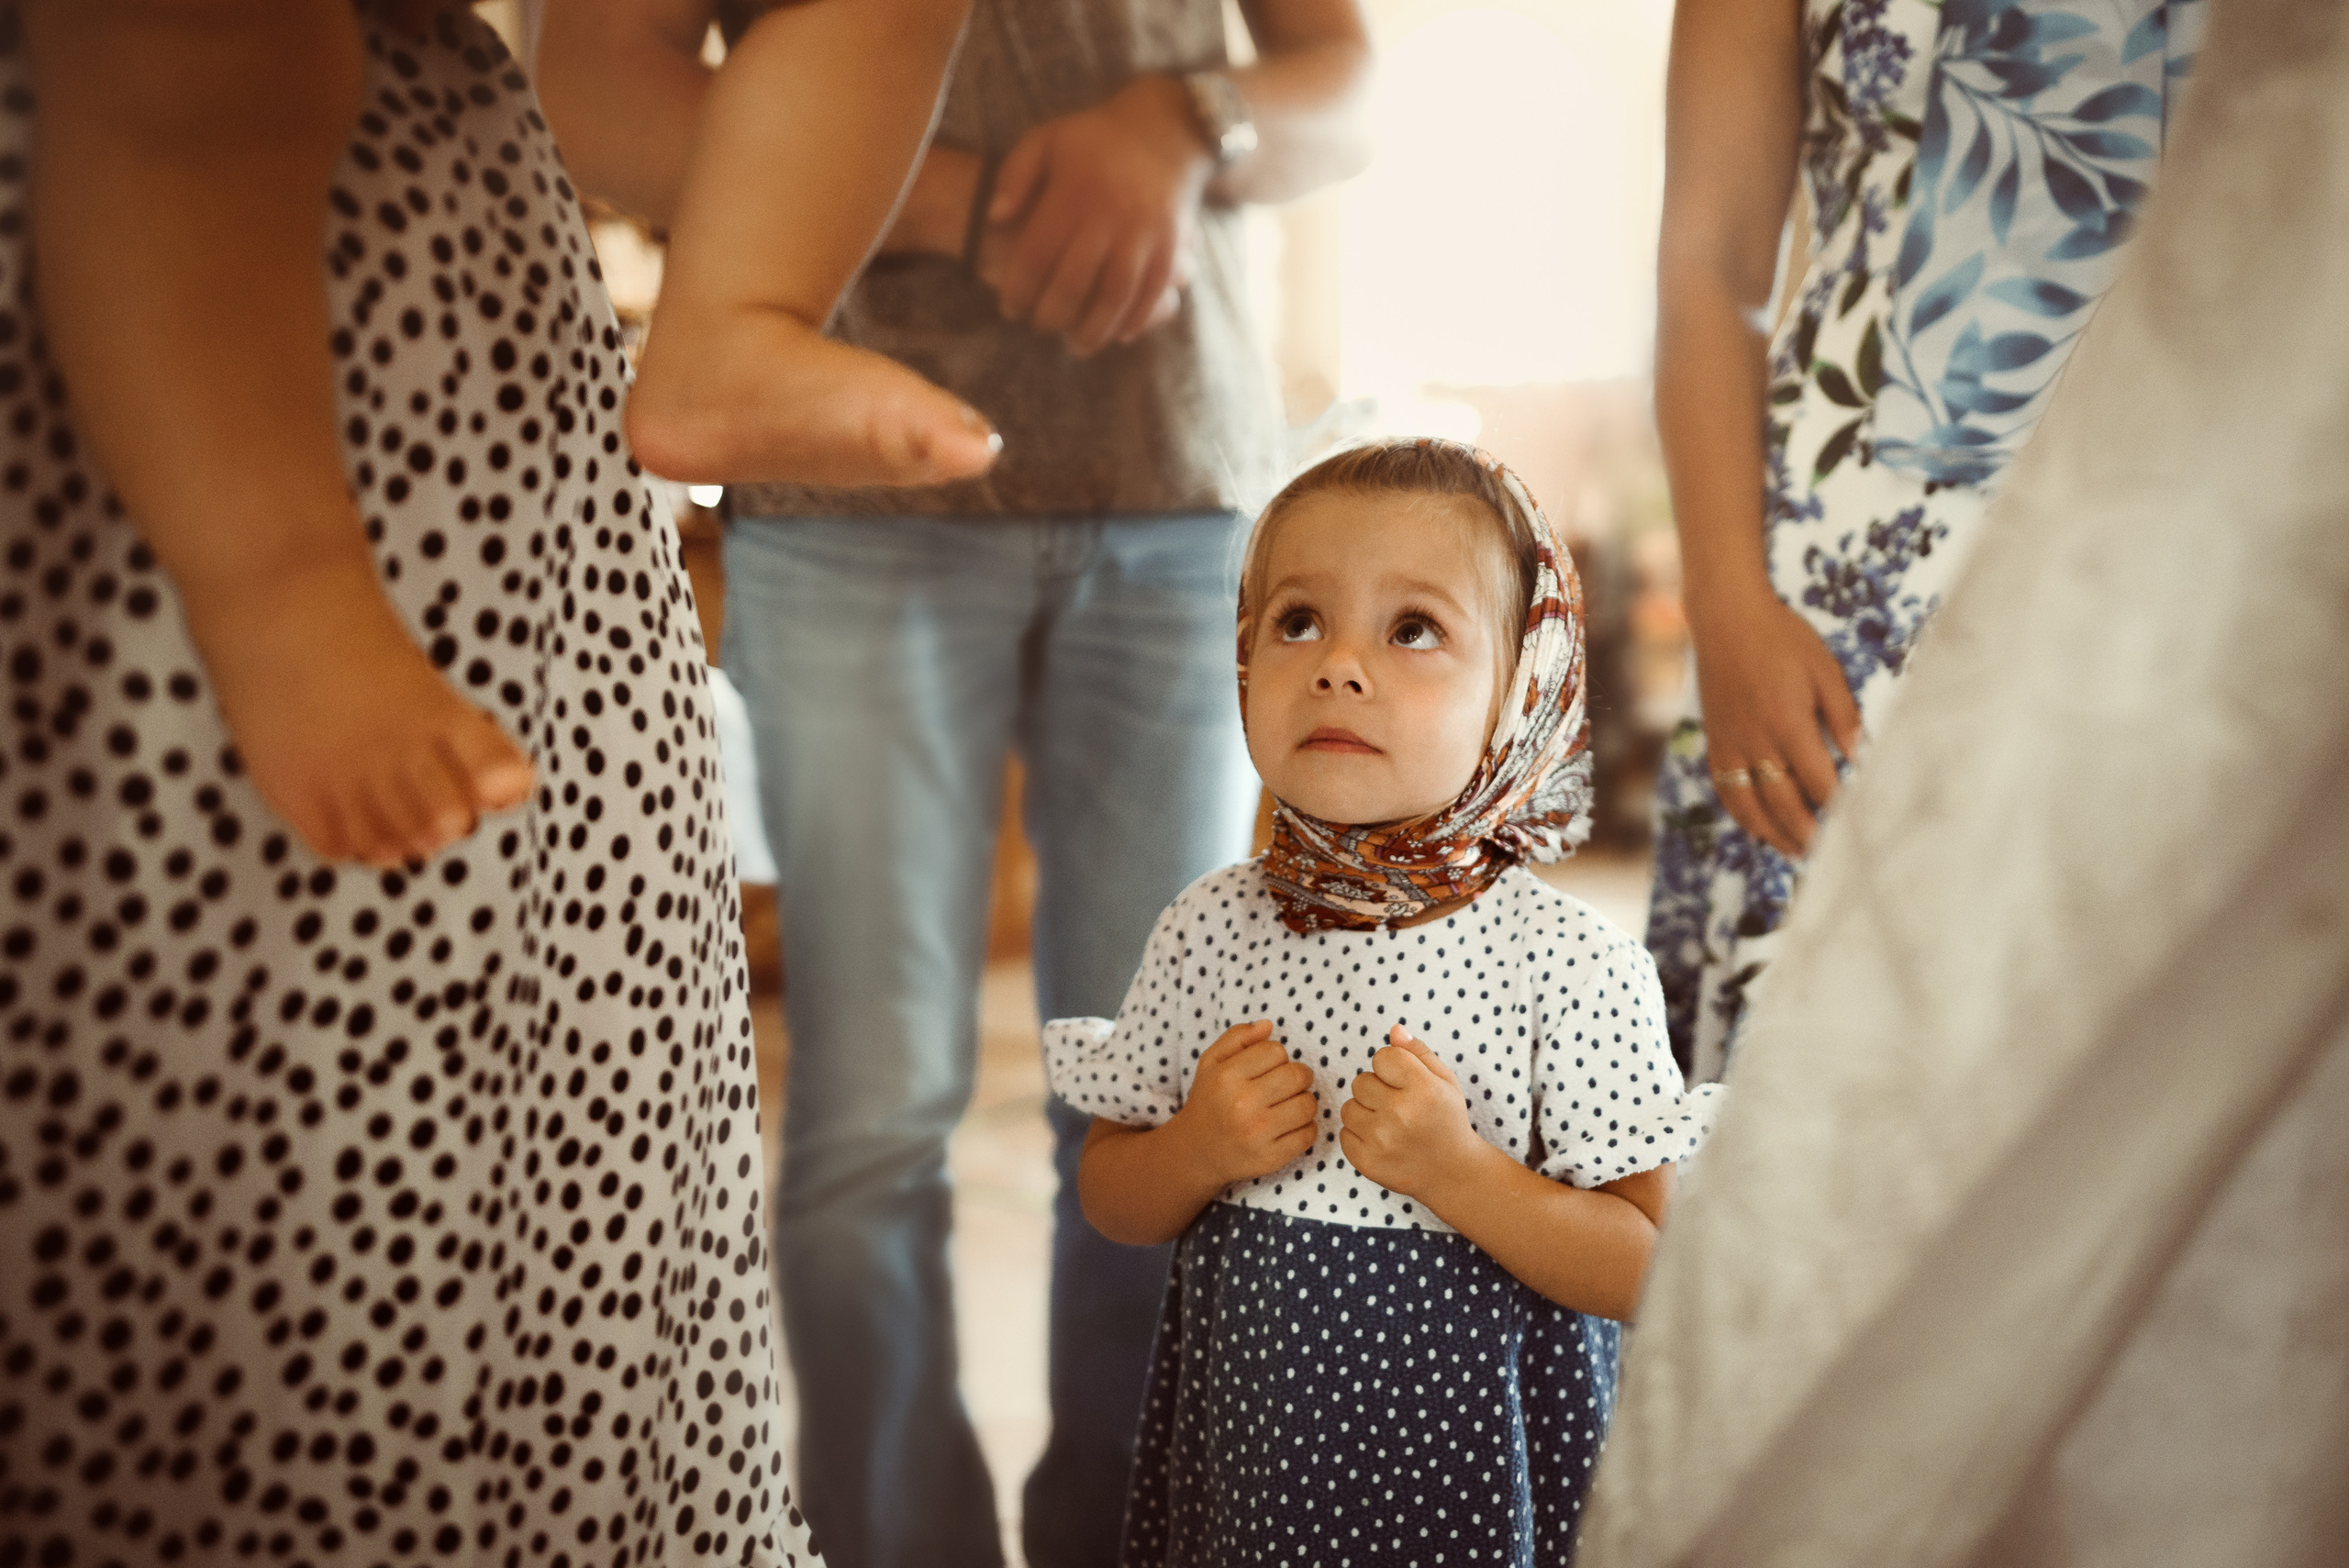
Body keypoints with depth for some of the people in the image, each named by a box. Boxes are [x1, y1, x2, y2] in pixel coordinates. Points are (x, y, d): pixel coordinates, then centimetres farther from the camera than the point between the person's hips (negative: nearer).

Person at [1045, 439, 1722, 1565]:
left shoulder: (1567, 962, -14)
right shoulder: (1208, 930, -5)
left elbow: (1644, 1270, -12)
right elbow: (1109, 1199, 5)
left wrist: (1459, 1174, -24)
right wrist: (1198, 1154, -15)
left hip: (1465, 1455, -2)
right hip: (1242, 1427, 3)